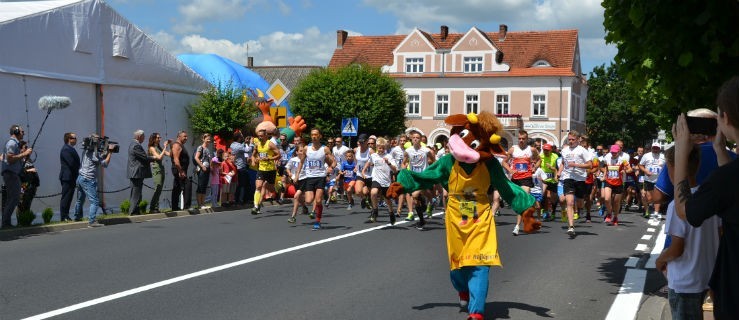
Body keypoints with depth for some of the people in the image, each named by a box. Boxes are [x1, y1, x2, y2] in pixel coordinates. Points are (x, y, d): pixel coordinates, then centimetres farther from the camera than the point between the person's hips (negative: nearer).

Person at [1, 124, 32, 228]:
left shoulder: (15, 143, 21)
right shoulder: (12, 143, -10)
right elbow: (10, 159, -20)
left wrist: (24, 154, 12)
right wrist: (24, 154, -15)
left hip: (13, 174, 11)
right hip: (11, 173, -11)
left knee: (10, 199, 11)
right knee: (14, 198, -12)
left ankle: (6, 222, 13)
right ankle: (6, 222, -11)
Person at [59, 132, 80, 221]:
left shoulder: (70, 149, 17)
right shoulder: (66, 149, -16)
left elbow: (75, 163, 17)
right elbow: (72, 164, -21)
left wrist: (77, 173, 8)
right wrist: (78, 172, -8)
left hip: (71, 178, 10)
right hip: (67, 177, -10)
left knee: (69, 197, 12)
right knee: (66, 197, -5)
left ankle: (66, 216, 17)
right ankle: (64, 217, -1)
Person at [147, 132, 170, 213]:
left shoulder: (159, 148, 15)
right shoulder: (152, 148, -5)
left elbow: (169, 154, 9)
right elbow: (159, 157, -17)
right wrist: (165, 147, -14)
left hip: (161, 169, 8)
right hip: (156, 169, -8)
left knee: (159, 190, 6)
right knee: (157, 189, -13)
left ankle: (156, 208, 9)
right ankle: (152, 208, -11)